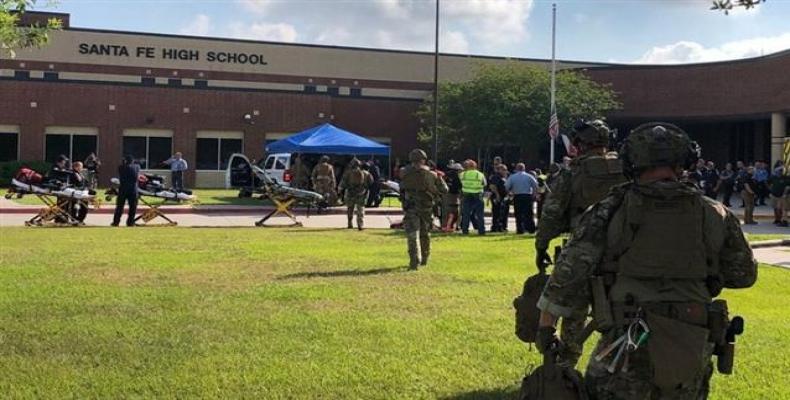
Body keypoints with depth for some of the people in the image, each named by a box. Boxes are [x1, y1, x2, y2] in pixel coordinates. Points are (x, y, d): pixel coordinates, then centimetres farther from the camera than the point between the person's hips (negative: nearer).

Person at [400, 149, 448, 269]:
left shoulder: (405, 173, -9)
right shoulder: (431, 175, -7)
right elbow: (444, 190, -1)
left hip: (410, 208, -2)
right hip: (426, 208, 2)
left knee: (412, 235, -5)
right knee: (425, 234, 19)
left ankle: (414, 261, -20)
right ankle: (424, 259, 33)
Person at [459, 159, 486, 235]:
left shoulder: (463, 174, -4)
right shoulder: (480, 175, -3)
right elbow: (484, 184, 8)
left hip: (467, 197, 1)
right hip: (477, 197, -1)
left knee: (466, 214, 8)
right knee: (479, 214, 5)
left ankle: (465, 230, 7)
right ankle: (481, 230, 4)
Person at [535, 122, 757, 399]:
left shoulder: (613, 209, -4)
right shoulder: (714, 214, 3)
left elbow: (570, 269, -8)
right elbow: (744, 274, 14)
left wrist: (546, 325, 1)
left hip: (626, 348, -3)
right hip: (692, 351, 3)